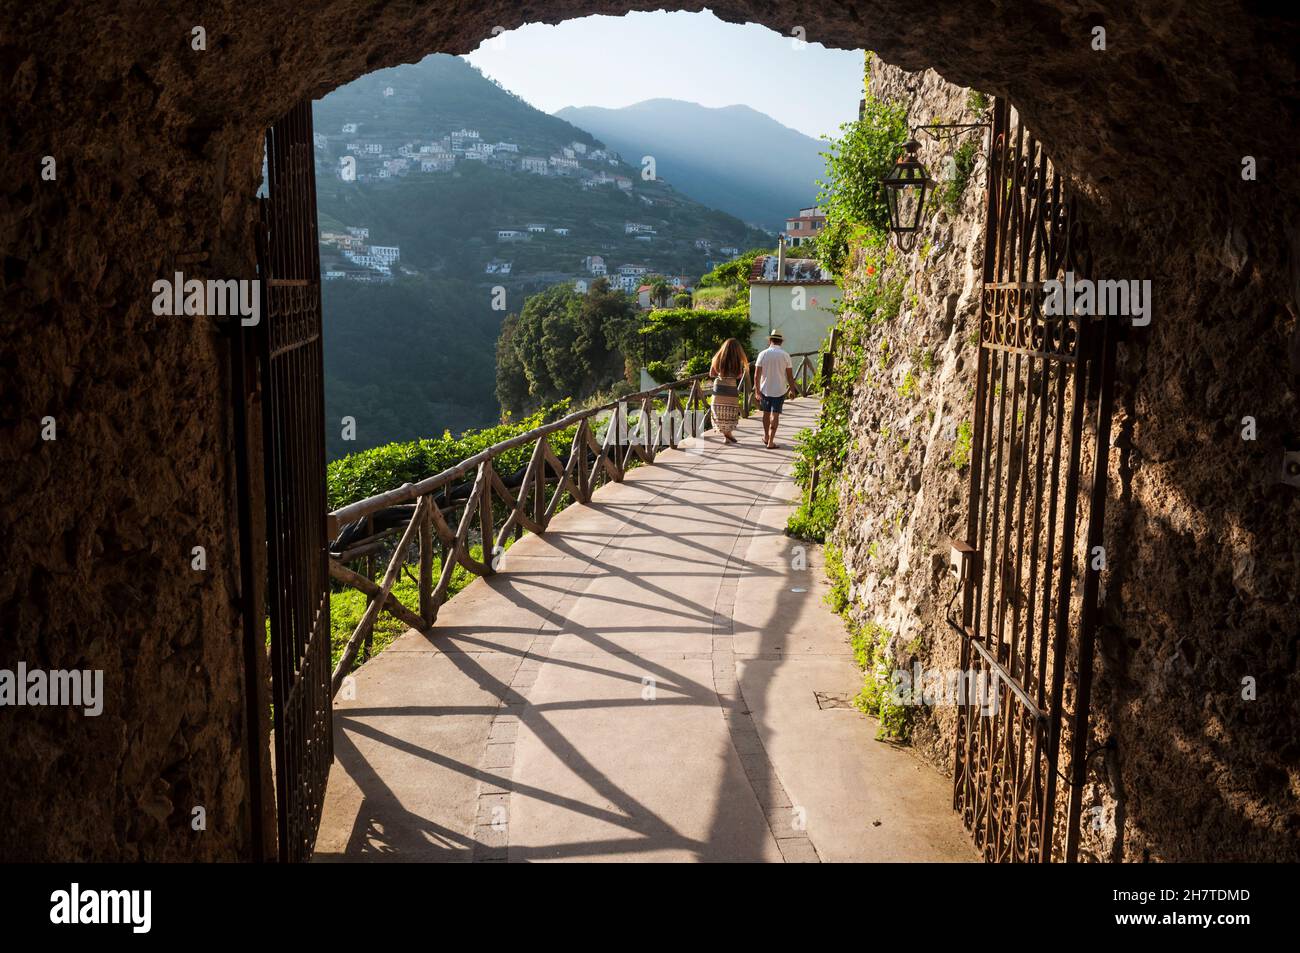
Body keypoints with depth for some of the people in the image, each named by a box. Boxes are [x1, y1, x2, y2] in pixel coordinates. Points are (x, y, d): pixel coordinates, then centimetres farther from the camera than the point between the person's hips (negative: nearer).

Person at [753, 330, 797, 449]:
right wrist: (792, 390, 9)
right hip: (779, 390, -1)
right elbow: (790, 375, -3)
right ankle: (770, 442, -3)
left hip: (765, 389, 2)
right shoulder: (785, 355, -6)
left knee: (766, 413, 18)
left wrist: (757, 390, -3)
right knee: (775, 415, 1)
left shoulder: (762, 354, -5)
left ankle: (766, 437, 31)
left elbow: (757, 375, -8)